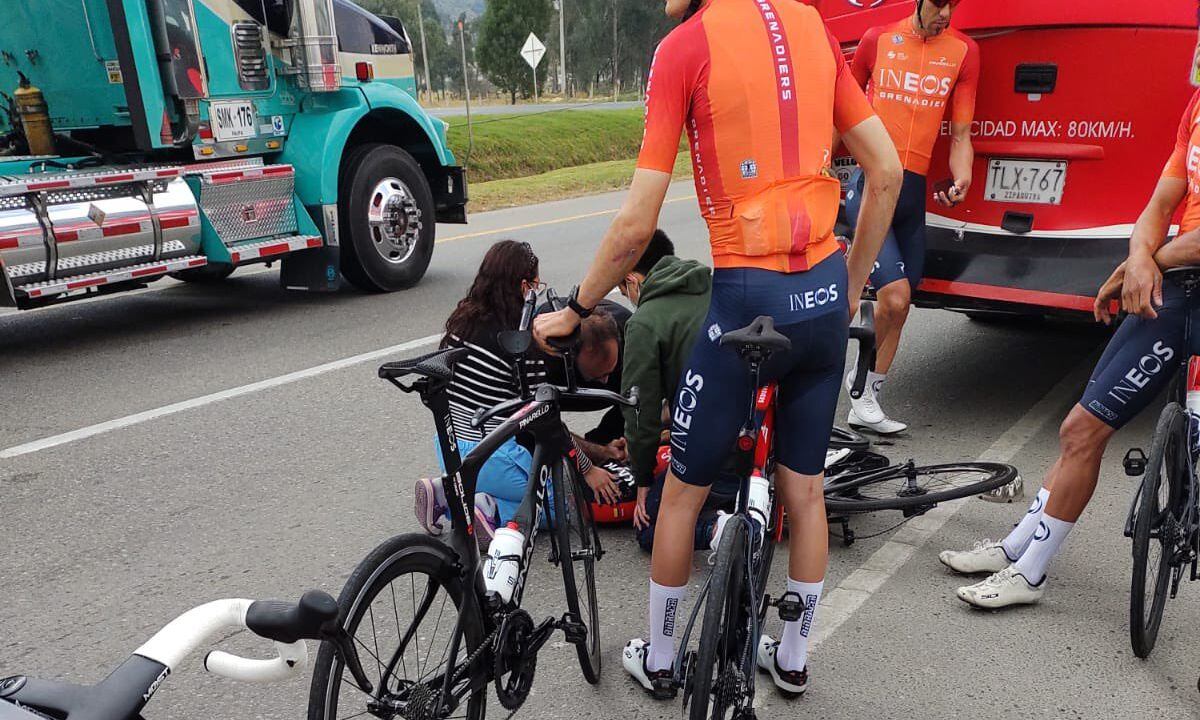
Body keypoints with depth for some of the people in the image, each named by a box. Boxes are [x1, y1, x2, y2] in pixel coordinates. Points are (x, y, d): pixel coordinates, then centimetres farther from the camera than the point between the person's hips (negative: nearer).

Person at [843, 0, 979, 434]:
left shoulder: (964, 51, 7)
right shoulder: (878, 39, 4)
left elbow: (961, 134, 7)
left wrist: (962, 179, -11)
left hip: (914, 189, 4)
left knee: (898, 305, 8)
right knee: (895, 294, -17)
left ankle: (866, 402, 22)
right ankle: (859, 378, 10)